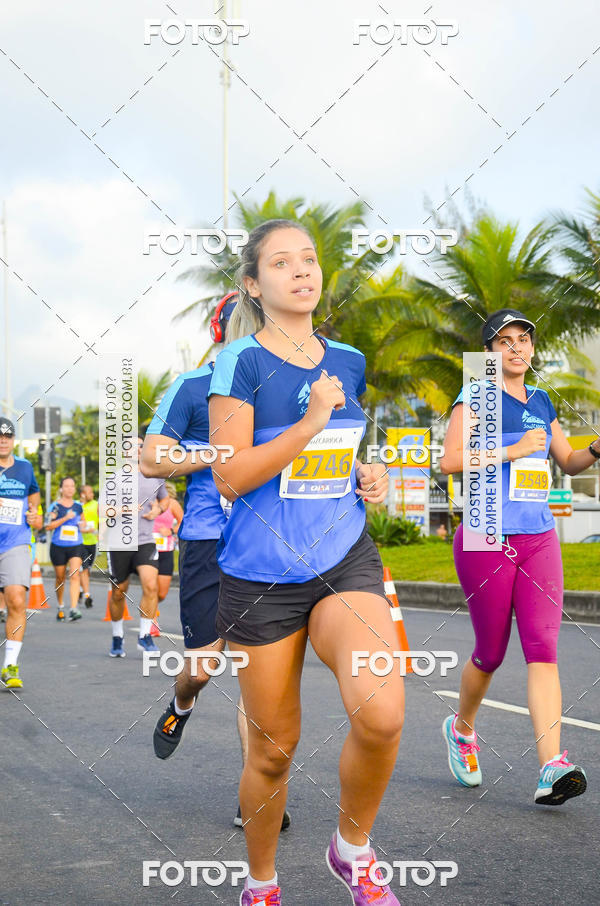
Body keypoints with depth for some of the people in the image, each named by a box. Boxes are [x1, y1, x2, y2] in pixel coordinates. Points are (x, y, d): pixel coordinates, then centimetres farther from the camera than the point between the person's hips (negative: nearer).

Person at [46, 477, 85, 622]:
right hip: (58, 546, -1)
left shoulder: (78, 506, 8)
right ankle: (60, 607, 31)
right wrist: (65, 518, -19)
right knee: (60, 578, 11)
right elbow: (48, 526, -12)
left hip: (76, 546, 1)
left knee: (74, 575, -16)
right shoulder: (55, 506, -3)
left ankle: (73, 609, -23)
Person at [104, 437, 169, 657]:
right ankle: (117, 637, 27)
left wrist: (158, 510, 4)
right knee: (118, 593, 8)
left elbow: (165, 499, 26)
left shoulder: (155, 476, 9)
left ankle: (145, 636, -6)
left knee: (151, 586, -18)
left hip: (146, 542, 1)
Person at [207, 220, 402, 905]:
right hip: (261, 575, -3)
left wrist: (371, 477, 6)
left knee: (381, 712, -23)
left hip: (345, 562, 3)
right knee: (274, 747, 5)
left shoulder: (348, 362, 11)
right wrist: (310, 424, -19)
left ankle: (352, 848, 3)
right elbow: (230, 477, -11)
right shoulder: (240, 362, -4)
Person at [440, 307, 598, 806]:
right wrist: (512, 451, -17)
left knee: (543, 649, -9)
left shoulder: (541, 402, 15)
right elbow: (449, 460, -14)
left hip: (539, 539, 4)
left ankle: (552, 768, -16)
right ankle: (462, 728, 35)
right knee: (491, 652, 6)